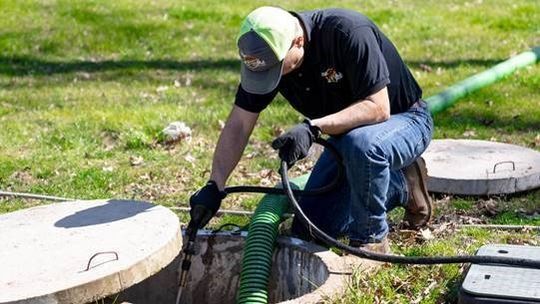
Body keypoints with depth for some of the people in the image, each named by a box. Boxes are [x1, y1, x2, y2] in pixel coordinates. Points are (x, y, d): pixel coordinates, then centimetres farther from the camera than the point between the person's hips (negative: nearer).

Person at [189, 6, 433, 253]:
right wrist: (214, 186, -19)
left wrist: (313, 128, -42)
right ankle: (402, 186, 15)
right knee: (309, 230, 0)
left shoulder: (347, 32, -32)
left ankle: (372, 240, -15)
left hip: (404, 119, -6)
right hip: (347, 133, 7)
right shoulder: (266, 56, -14)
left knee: (361, 144, -42)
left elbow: (378, 108, -33)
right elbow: (238, 126, -10)